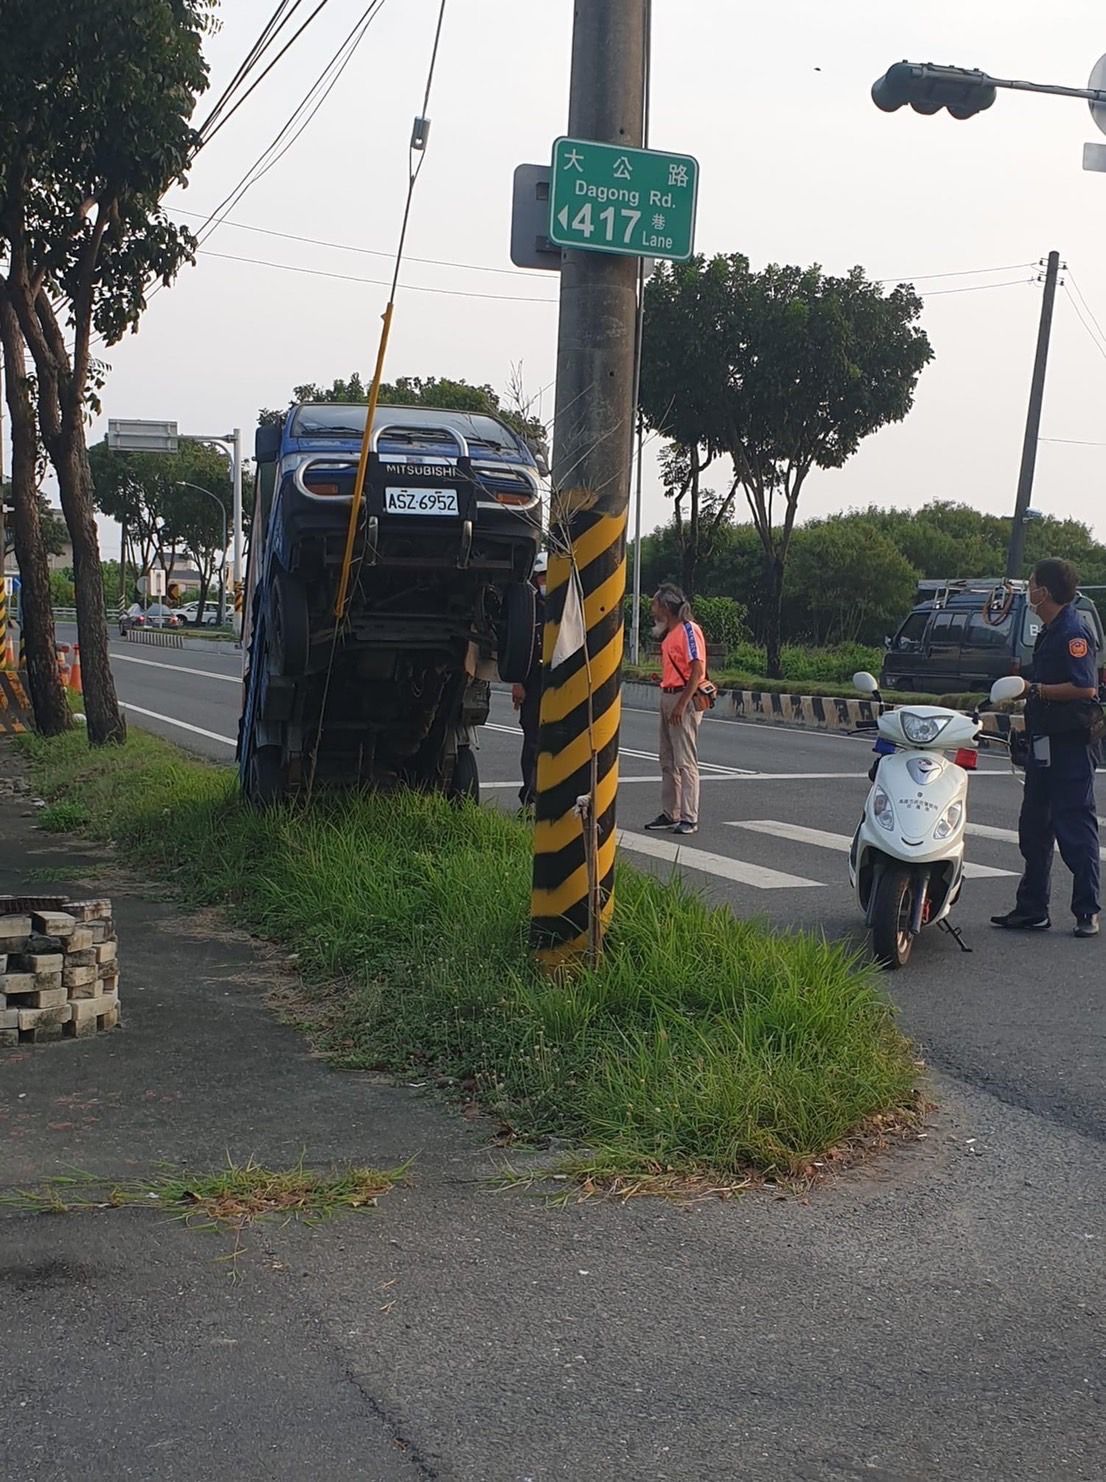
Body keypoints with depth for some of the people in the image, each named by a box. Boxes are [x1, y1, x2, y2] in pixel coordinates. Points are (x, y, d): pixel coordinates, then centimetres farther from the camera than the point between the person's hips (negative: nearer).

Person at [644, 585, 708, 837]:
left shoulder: (689, 630, -12)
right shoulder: (670, 633, 17)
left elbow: (697, 670, -18)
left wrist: (682, 704, -23)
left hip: (684, 698, -10)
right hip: (668, 697, 10)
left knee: (685, 762, -9)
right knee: (668, 762, 11)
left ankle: (689, 818, -7)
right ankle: (670, 814, 17)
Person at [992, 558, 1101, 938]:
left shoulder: (1073, 633, -15)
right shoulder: (1049, 632, 16)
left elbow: (1086, 687, -24)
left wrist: (1035, 690, -19)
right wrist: (1025, 689, 12)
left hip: (1070, 745, -10)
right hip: (1044, 743, 10)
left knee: (1075, 829, -4)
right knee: (1034, 829, 12)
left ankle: (1087, 912, 4)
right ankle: (1031, 909, 19)